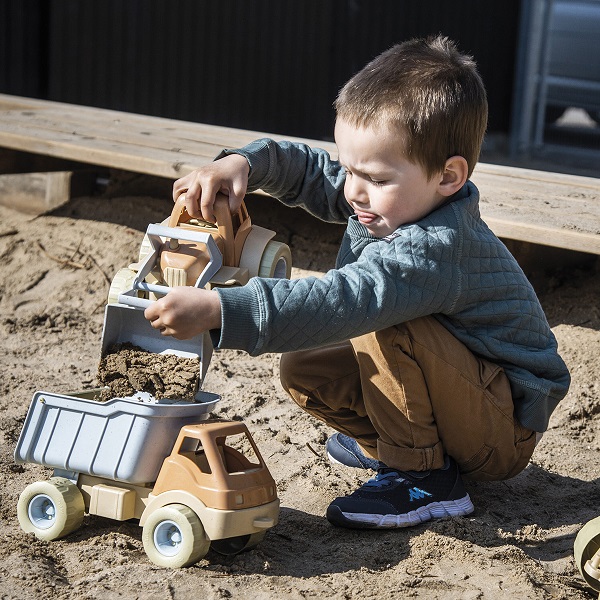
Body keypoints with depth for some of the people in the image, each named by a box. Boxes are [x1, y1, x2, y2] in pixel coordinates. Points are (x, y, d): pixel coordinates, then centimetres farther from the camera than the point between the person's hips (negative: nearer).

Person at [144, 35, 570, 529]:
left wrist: (218, 310, -53)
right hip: (460, 386, 9)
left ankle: (423, 477, -16)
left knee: (383, 322, -32)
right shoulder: (399, 199, -5)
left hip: (508, 429, -9)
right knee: (304, 368, -2)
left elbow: (343, 301, -47)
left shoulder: (435, 247, -34)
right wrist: (242, 163, -16)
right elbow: (308, 169, 6)